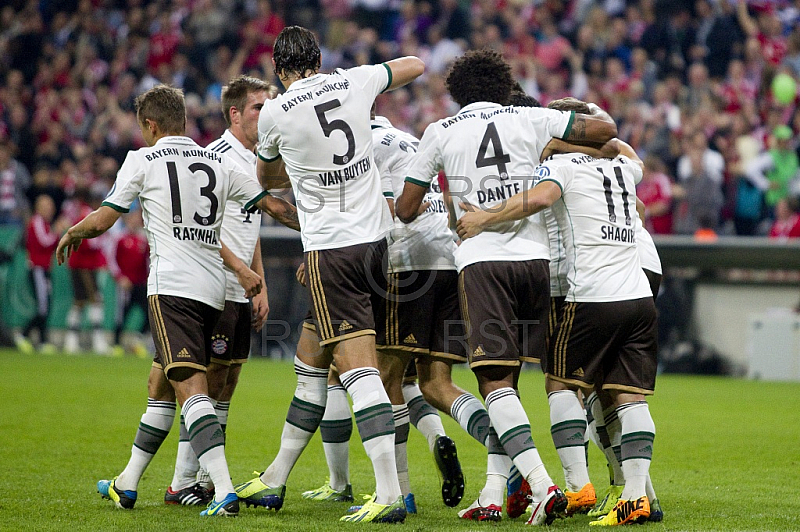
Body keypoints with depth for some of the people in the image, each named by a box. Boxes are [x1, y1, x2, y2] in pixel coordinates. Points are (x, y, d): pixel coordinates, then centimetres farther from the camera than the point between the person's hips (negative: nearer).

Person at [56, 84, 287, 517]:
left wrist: (72, 234, 25)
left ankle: (224, 492, -31)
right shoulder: (220, 163, 15)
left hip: (172, 287, -7)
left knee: (189, 387, -16)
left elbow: (101, 221, 4)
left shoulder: (143, 160, 1)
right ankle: (125, 486, 28)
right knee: (158, 385, 19)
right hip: (213, 291, 7)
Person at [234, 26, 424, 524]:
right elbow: (415, 64, 24)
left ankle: (389, 495, -21)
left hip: (330, 250, -6)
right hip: (376, 238, 6)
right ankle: (275, 481, 26)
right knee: (312, 362, 16)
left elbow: (267, 177, 16)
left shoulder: (275, 113, -5)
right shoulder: (354, 82, 4)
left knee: (359, 369, -12)